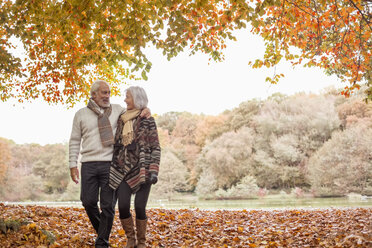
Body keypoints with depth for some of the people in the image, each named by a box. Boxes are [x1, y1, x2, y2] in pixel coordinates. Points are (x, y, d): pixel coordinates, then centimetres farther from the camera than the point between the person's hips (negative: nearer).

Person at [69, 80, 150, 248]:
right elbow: (74, 141, 9)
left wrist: (145, 110, -1)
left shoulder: (117, 110, 11)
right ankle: (101, 230, 26)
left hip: (110, 164, 0)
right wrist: (73, 165, 2)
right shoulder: (81, 114, 8)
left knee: (108, 205, -2)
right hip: (89, 165, 0)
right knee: (88, 201, -1)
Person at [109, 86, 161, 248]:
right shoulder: (122, 120, 13)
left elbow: (155, 148, -4)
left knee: (139, 207, -7)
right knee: (123, 206, -8)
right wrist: (110, 168, 16)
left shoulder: (148, 121, -1)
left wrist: (154, 171, -13)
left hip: (142, 170, -4)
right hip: (123, 170, 4)